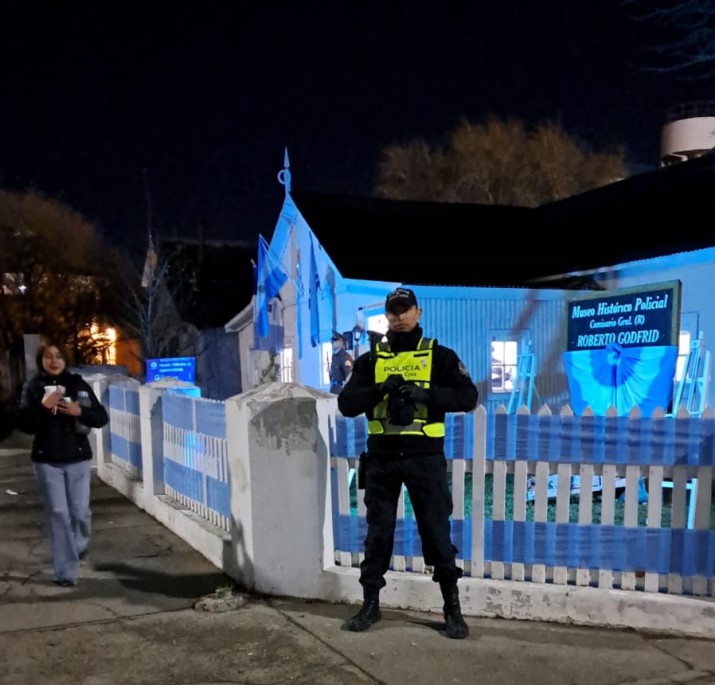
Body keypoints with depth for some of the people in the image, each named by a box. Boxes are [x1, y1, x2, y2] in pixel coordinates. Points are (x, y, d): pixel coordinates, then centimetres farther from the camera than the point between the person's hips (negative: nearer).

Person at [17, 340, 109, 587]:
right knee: (57, 514, 1)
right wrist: (42, 407, -19)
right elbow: (24, 425, -5)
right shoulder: (32, 387, 0)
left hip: (78, 458, 1)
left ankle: (79, 545, 39)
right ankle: (64, 572, 10)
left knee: (80, 511, 5)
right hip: (47, 460, -1)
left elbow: (102, 418, 0)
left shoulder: (78, 384, 0)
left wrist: (80, 411, -17)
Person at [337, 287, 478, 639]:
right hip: (382, 458, 2)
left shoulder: (440, 356, 3)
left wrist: (424, 393, -20)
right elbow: (346, 404, 0)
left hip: (425, 457, -2)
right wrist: (379, 389, -17)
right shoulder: (369, 360, 8)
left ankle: (452, 607, 18)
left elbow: (467, 397, -7)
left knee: (437, 531, 4)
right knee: (377, 532, 11)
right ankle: (370, 603, 25)